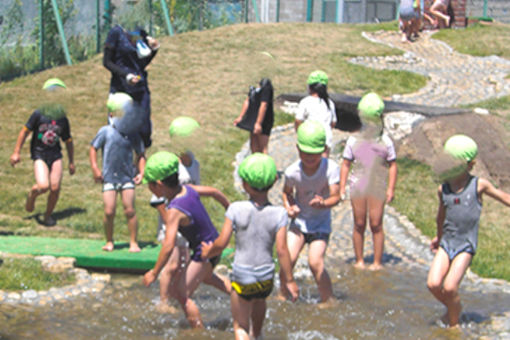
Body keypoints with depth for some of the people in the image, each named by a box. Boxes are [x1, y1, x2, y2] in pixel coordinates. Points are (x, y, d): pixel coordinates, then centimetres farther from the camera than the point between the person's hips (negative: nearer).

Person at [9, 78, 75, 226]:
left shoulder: (63, 119, 6)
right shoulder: (39, 114, -4)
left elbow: (68, 141, 17)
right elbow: (25, 131, 2)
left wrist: (71, 162, 19)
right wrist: (16, 152, 1)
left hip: (55, 155, 3)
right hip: (39, 154, -3)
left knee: (55, 188, -7)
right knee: (43, 186, -21)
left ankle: (48, 215, 16)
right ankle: (31, 195, 15)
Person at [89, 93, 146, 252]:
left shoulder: (133, 135, 5)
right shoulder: (106, 131, -1)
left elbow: (140, 155, 14)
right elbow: (93, 148, 6)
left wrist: (141, 172, 1)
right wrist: (95, 168, -3)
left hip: (127, 178, 1)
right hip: (109, 178, -1)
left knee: (129, 211, -4)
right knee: (109, 212, -5)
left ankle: (133, 242, 8)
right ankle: (109, 241, 14)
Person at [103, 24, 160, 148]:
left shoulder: (141, 34, 8)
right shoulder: (116, 33, -7)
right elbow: (107, 62, -6)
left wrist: (154, 49, 1)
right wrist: (126, 75, -19)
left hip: (141, 89, 4)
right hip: (121, 88, -4)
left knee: (144, 131, -1)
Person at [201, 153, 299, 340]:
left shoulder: (236, 209, -15)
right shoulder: (279, 214, -12)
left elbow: (221, 243, -14)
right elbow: (282, 250, -13)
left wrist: (208, 252, 8)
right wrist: (289, 280, -4)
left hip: (242, 278, -3)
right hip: (267, 278, 3)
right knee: (259, 299, 39)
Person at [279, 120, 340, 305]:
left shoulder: (331, 168, -21)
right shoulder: (292, 172, -16)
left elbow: (336, 196, -24)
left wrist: (323, 204, -45)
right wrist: (289, 207, -14)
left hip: (321, 222, -2)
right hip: (299, 221, 2)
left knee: (315, 262, -18)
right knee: (288, 259, -13)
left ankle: (327, 301, 2)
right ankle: (283, 295, 13)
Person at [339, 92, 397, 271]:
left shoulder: (385, 141, 2)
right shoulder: (353, 140, 4)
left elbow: (392, 165, 4)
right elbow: (346, 164, 7)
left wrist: (391, 188, -3)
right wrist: (342, 187, 0)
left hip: (377, 188, -1)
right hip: (357, 188, 1)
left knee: (376, 225, -1)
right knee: (359, 224, 5)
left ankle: (377, 262, 8)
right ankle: (359, 260, 16)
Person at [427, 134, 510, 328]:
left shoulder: (479, 185, -7)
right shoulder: (443, 189, 4)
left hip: (466, 246, -4)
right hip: (446, 243, 4)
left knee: (450, 288, -16)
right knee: (433, 284, -12)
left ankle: (454, 323, 9)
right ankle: (453, 308, 18)